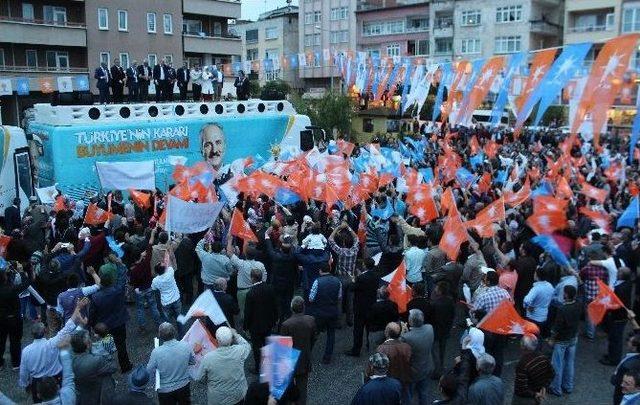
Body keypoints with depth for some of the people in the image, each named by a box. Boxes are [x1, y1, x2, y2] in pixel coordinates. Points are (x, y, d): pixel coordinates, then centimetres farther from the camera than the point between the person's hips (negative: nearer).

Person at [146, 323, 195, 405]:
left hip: (165, 390, -1)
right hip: (184, 386, 2)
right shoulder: (186, 346, -22)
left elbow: (150, 371, -12)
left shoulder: (156, 352, -28)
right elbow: (193, 361, -3)